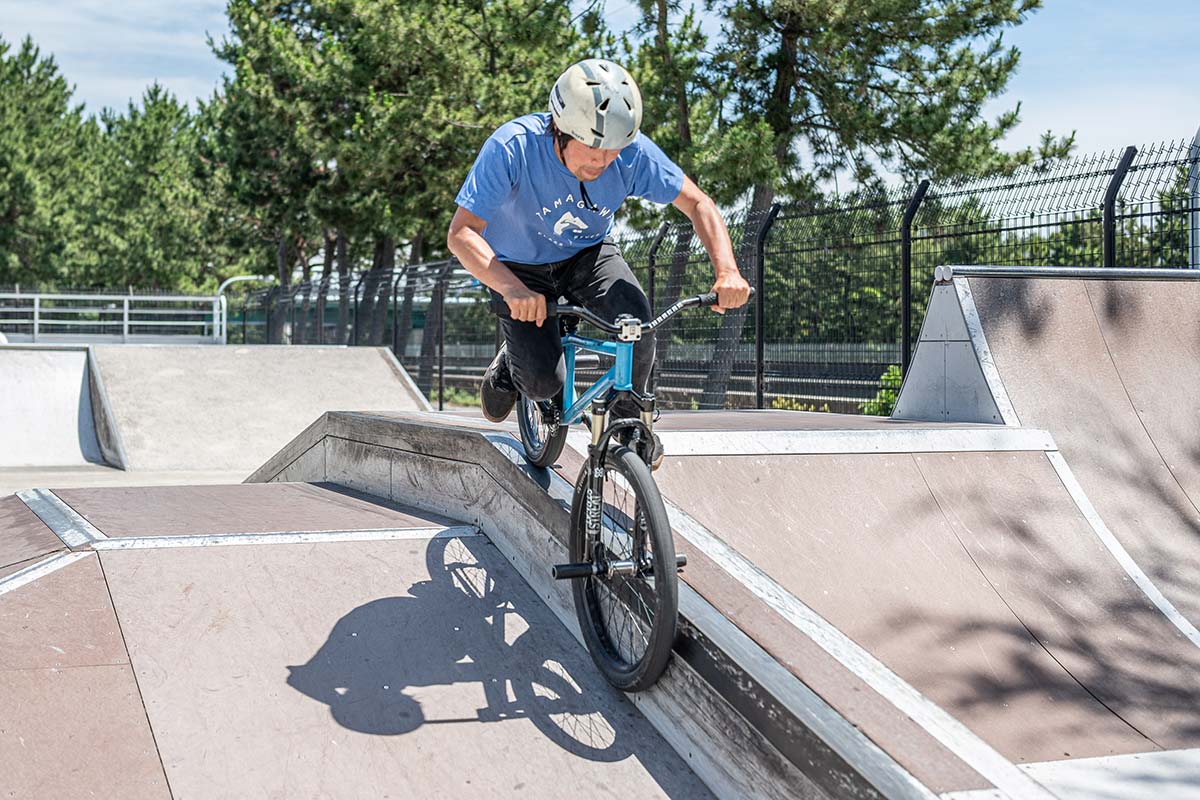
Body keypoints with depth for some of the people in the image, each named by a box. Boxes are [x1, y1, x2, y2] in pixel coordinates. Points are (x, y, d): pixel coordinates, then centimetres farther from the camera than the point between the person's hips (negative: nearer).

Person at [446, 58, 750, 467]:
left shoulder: (632, 151, -25)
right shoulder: (512, 147, -33)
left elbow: (698, 204, -15)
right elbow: (461, 233, -35)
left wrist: (727, 272, -32)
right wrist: (513, 289, -51)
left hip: (589, 254, 2)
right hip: (521, 267, -2)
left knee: (635, 318, -27)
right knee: (544, 384, -16)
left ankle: (628, 416, 2)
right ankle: (510, 364, 22)